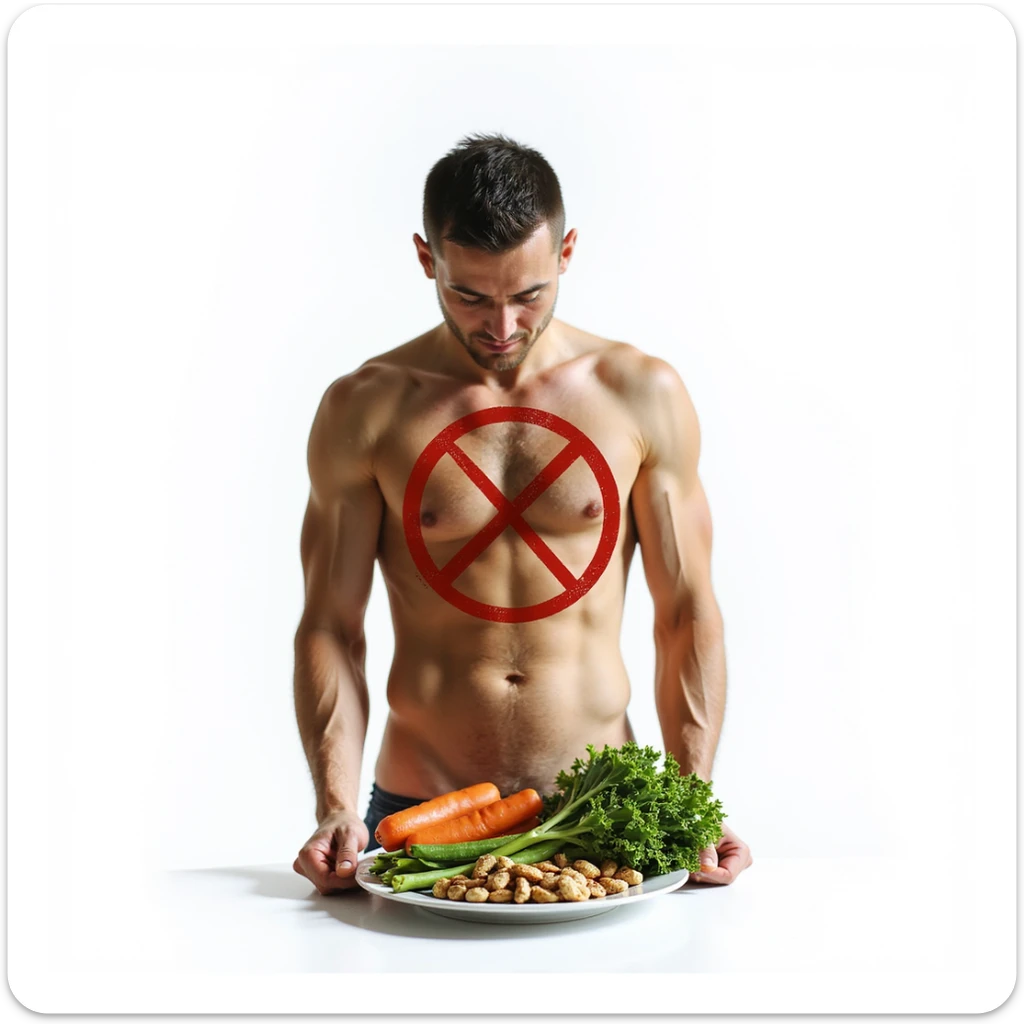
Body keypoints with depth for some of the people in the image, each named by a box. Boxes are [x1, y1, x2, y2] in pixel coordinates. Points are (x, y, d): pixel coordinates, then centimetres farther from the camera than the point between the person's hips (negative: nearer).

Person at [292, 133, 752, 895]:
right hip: (419, 819, 0)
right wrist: (335, 810, -10)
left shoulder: (641, 395, 0)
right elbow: (331, 626, 1)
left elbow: (688, 616, 3)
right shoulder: (365, 410, -1)